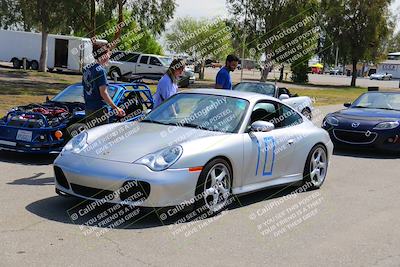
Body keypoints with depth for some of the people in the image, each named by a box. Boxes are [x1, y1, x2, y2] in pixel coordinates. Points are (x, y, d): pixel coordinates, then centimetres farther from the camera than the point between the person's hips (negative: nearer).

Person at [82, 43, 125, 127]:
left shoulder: (86, 68, 10)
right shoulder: (100, 70, -15)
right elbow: (103, 93, -20)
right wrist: (116, 108, -19)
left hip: (88, 108, 8)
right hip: (99, 110, -8)